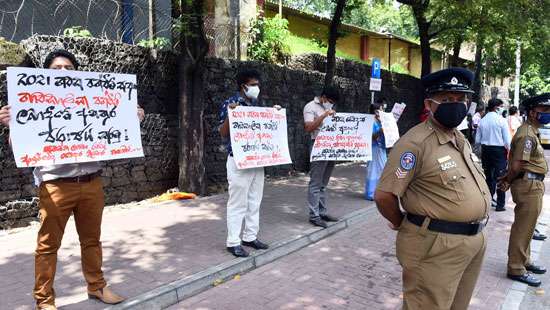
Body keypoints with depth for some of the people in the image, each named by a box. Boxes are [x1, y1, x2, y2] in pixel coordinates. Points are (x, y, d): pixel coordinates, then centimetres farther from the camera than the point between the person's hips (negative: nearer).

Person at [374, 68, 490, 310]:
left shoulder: (462, 140, 11)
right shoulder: (415, 142, -19)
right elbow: (384, 195, -22)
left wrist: (475, 235, 17)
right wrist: (403, 224, -6)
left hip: (475, 242, 9)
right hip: (437, 245, -8)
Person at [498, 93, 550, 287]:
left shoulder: (531, 131, 15)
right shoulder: (528, 135, -19)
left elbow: (515, 164, 16)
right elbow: (517, 166, -21)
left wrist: (507, 180, 7)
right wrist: (508, 181, -5)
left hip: (533, 185, 10)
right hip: (529, 185, -10)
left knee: (525, 226, 20)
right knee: (523, 228, -3)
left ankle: (524, 261, 35)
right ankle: (516, 269, 6)